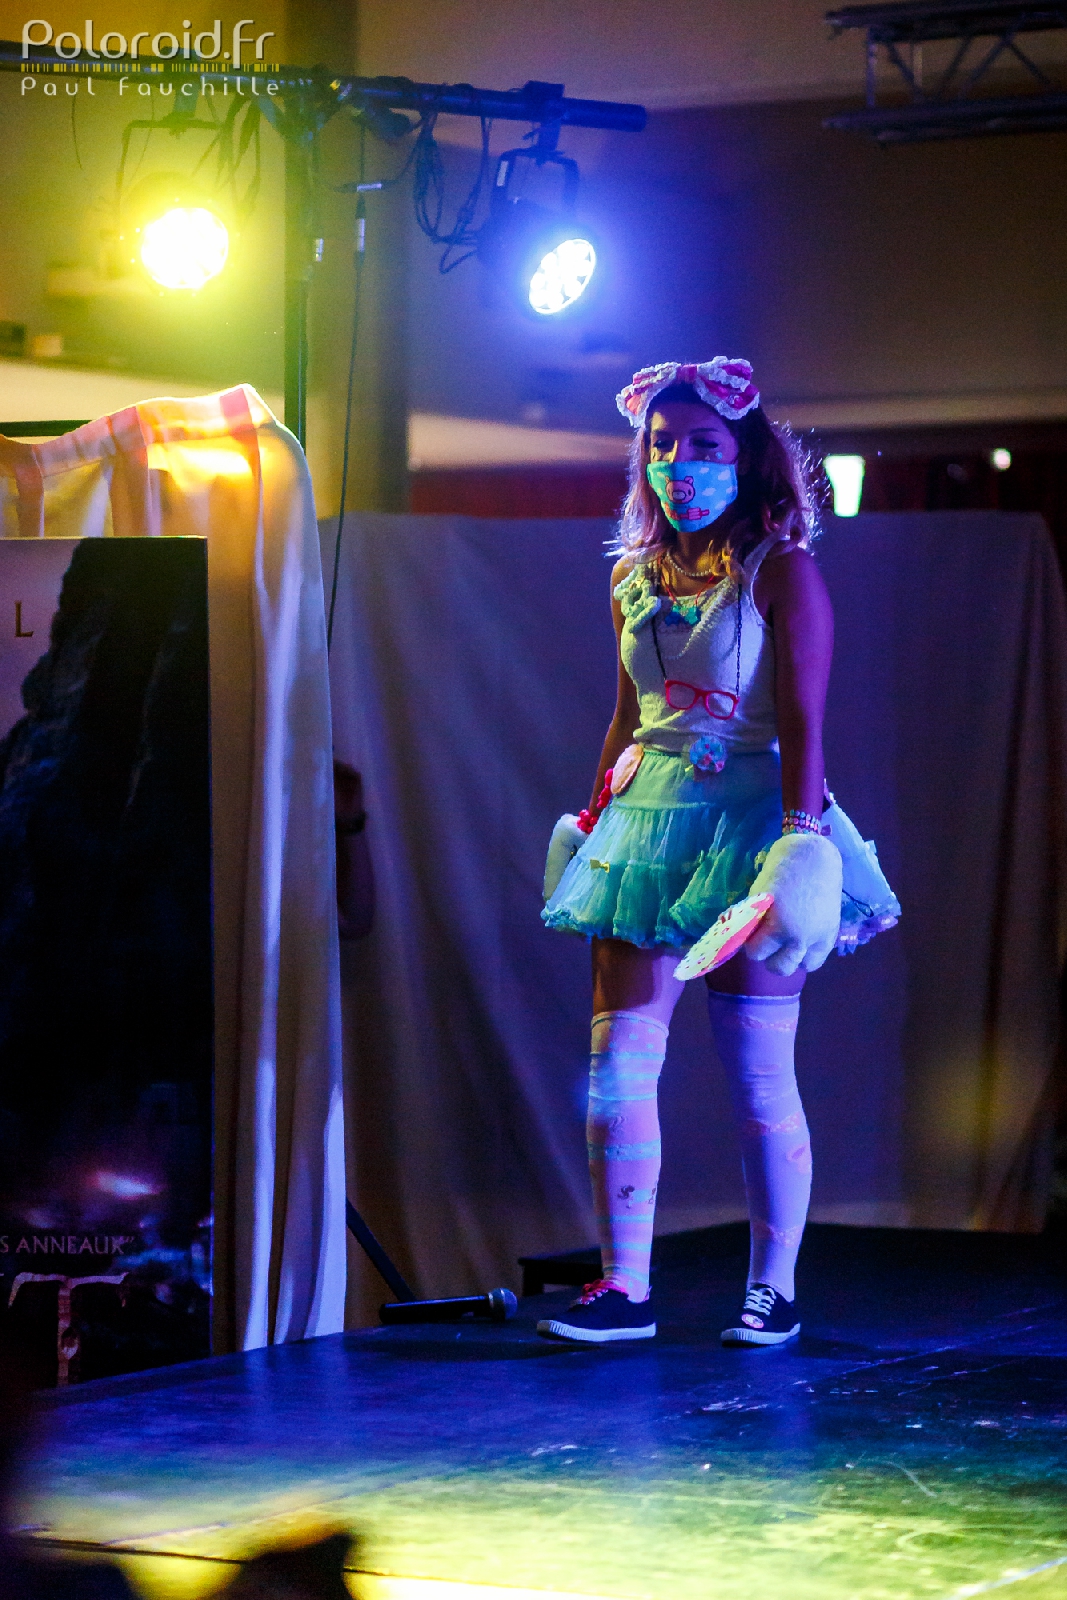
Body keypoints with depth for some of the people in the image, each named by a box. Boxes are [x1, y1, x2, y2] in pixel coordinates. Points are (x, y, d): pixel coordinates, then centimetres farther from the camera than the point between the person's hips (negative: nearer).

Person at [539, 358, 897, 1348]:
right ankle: (622, 1286, 3)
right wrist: (594, 819, 19)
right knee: (618, 1058, -2)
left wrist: (800, 837, -18)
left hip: (747, 820, -5)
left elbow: (802, 722, -10)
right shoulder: (633, 578, 13)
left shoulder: (780, 572, -3)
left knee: (759, 1075, -1)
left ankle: (772, 1291, 9)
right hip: (644, 820, 5)